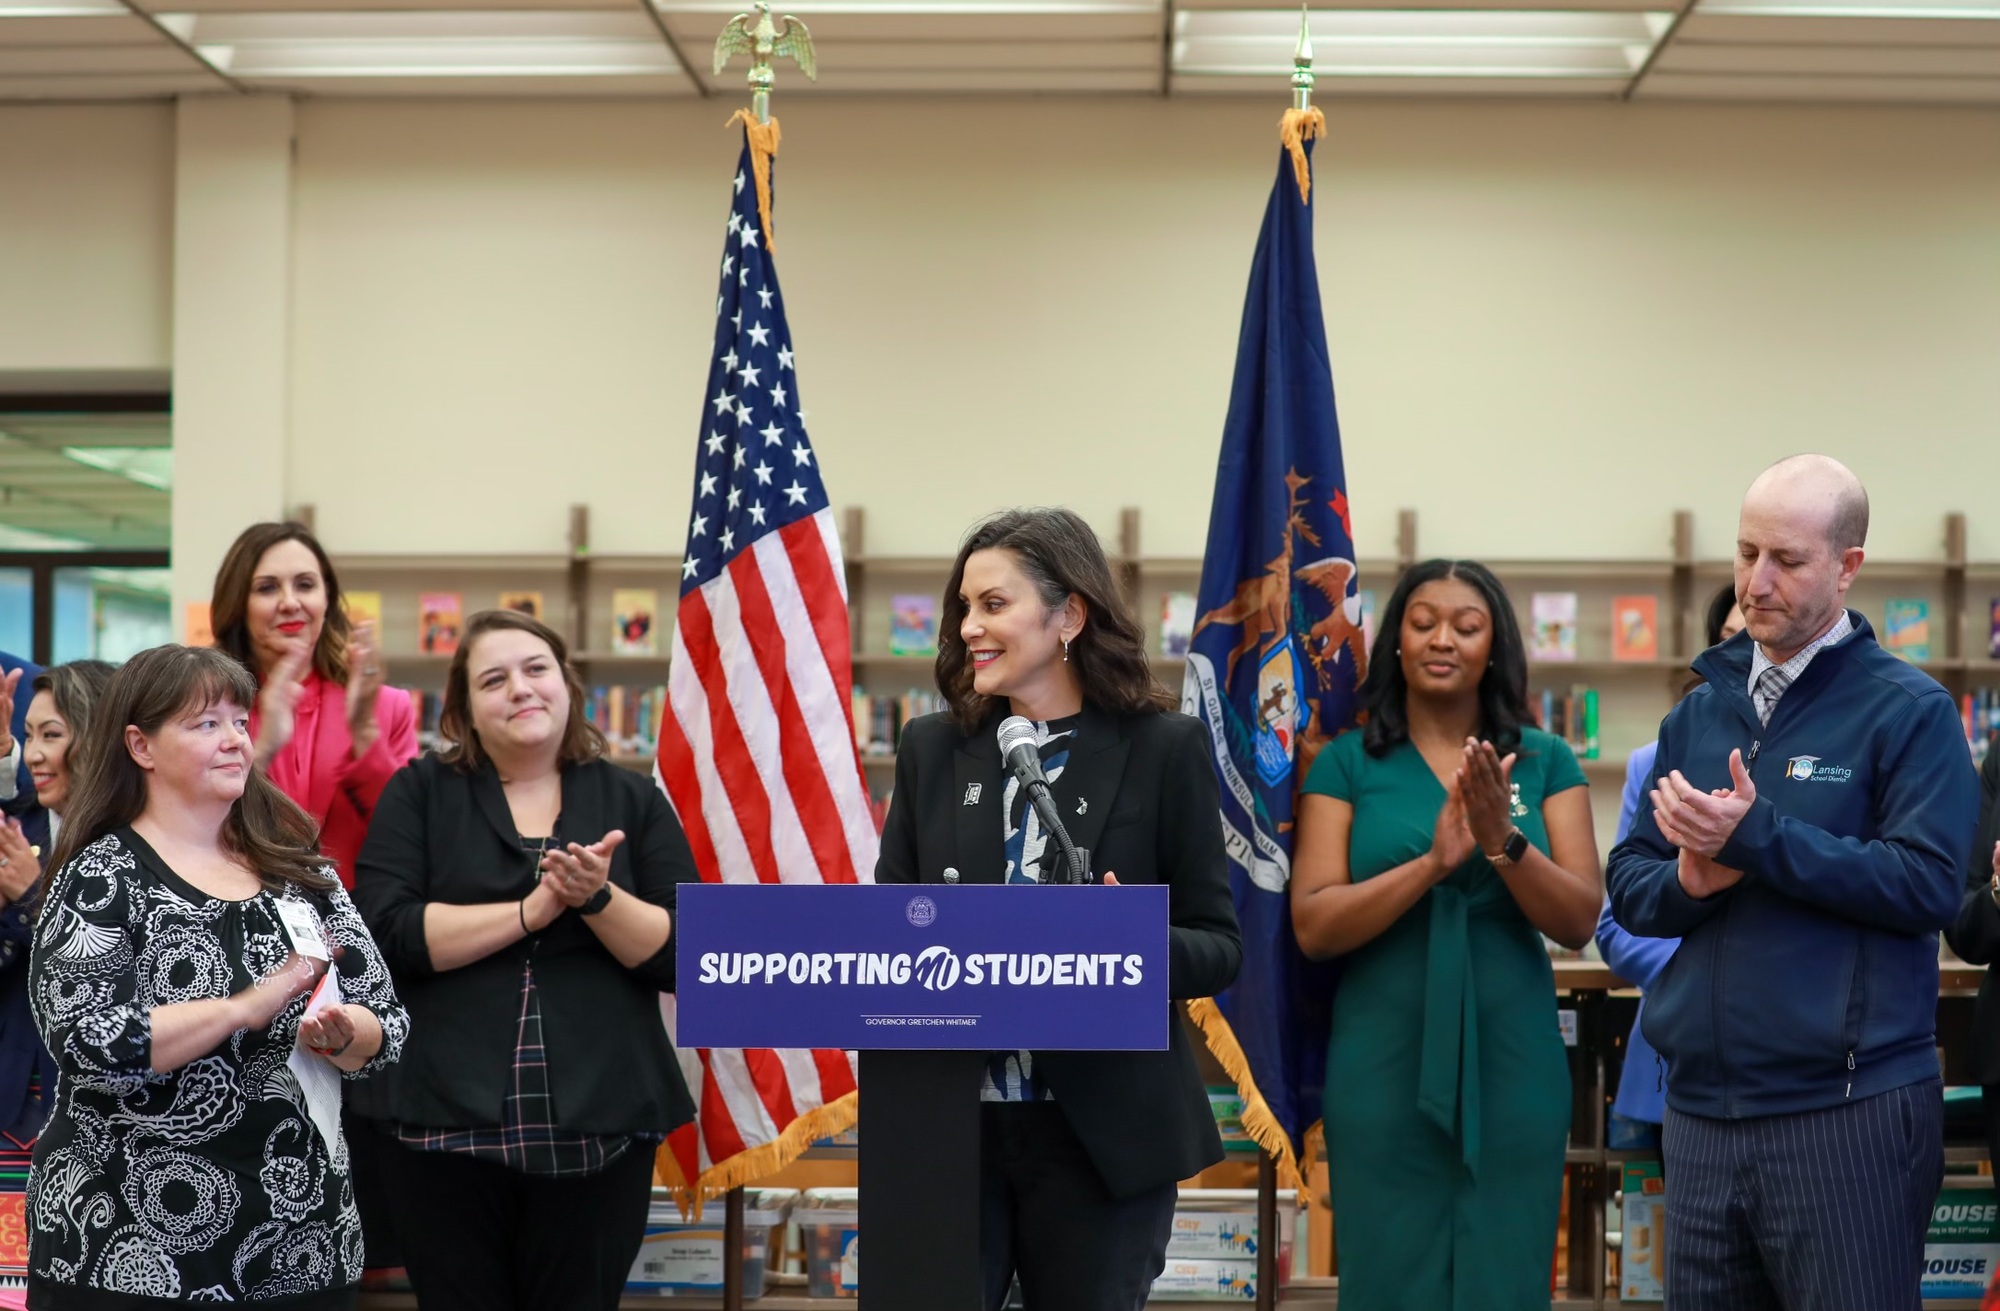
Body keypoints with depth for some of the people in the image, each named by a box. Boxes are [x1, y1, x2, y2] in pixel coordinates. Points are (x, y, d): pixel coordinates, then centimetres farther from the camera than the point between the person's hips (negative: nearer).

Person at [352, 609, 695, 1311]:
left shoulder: (634, 800, 7)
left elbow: (688, 958, 1)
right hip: (449, 1124, -1)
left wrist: (597, 898, -16)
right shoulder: (419, 793, 4)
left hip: (599, 1127, 1)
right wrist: (532, 909, -15)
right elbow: (384, 932, -9)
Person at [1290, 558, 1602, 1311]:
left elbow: (1579, 922, -4)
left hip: (1511, 1062, 1)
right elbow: (1313, 926, -9)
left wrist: (1504, 842, -21)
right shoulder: (1348, 763, 1)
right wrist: (1433, 861, -22)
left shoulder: (1545, 760, 4)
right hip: (1385, 1063, -1)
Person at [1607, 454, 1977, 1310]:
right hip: (1700, 1110, 5)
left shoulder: (1908, 710, -4)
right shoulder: (1698, 714, 13)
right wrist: (1686, 881, -10)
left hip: (1848, 1111, -5)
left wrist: (1756, 836, -18)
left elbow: (1927, 884, -15)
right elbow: (1628, 885, 12)